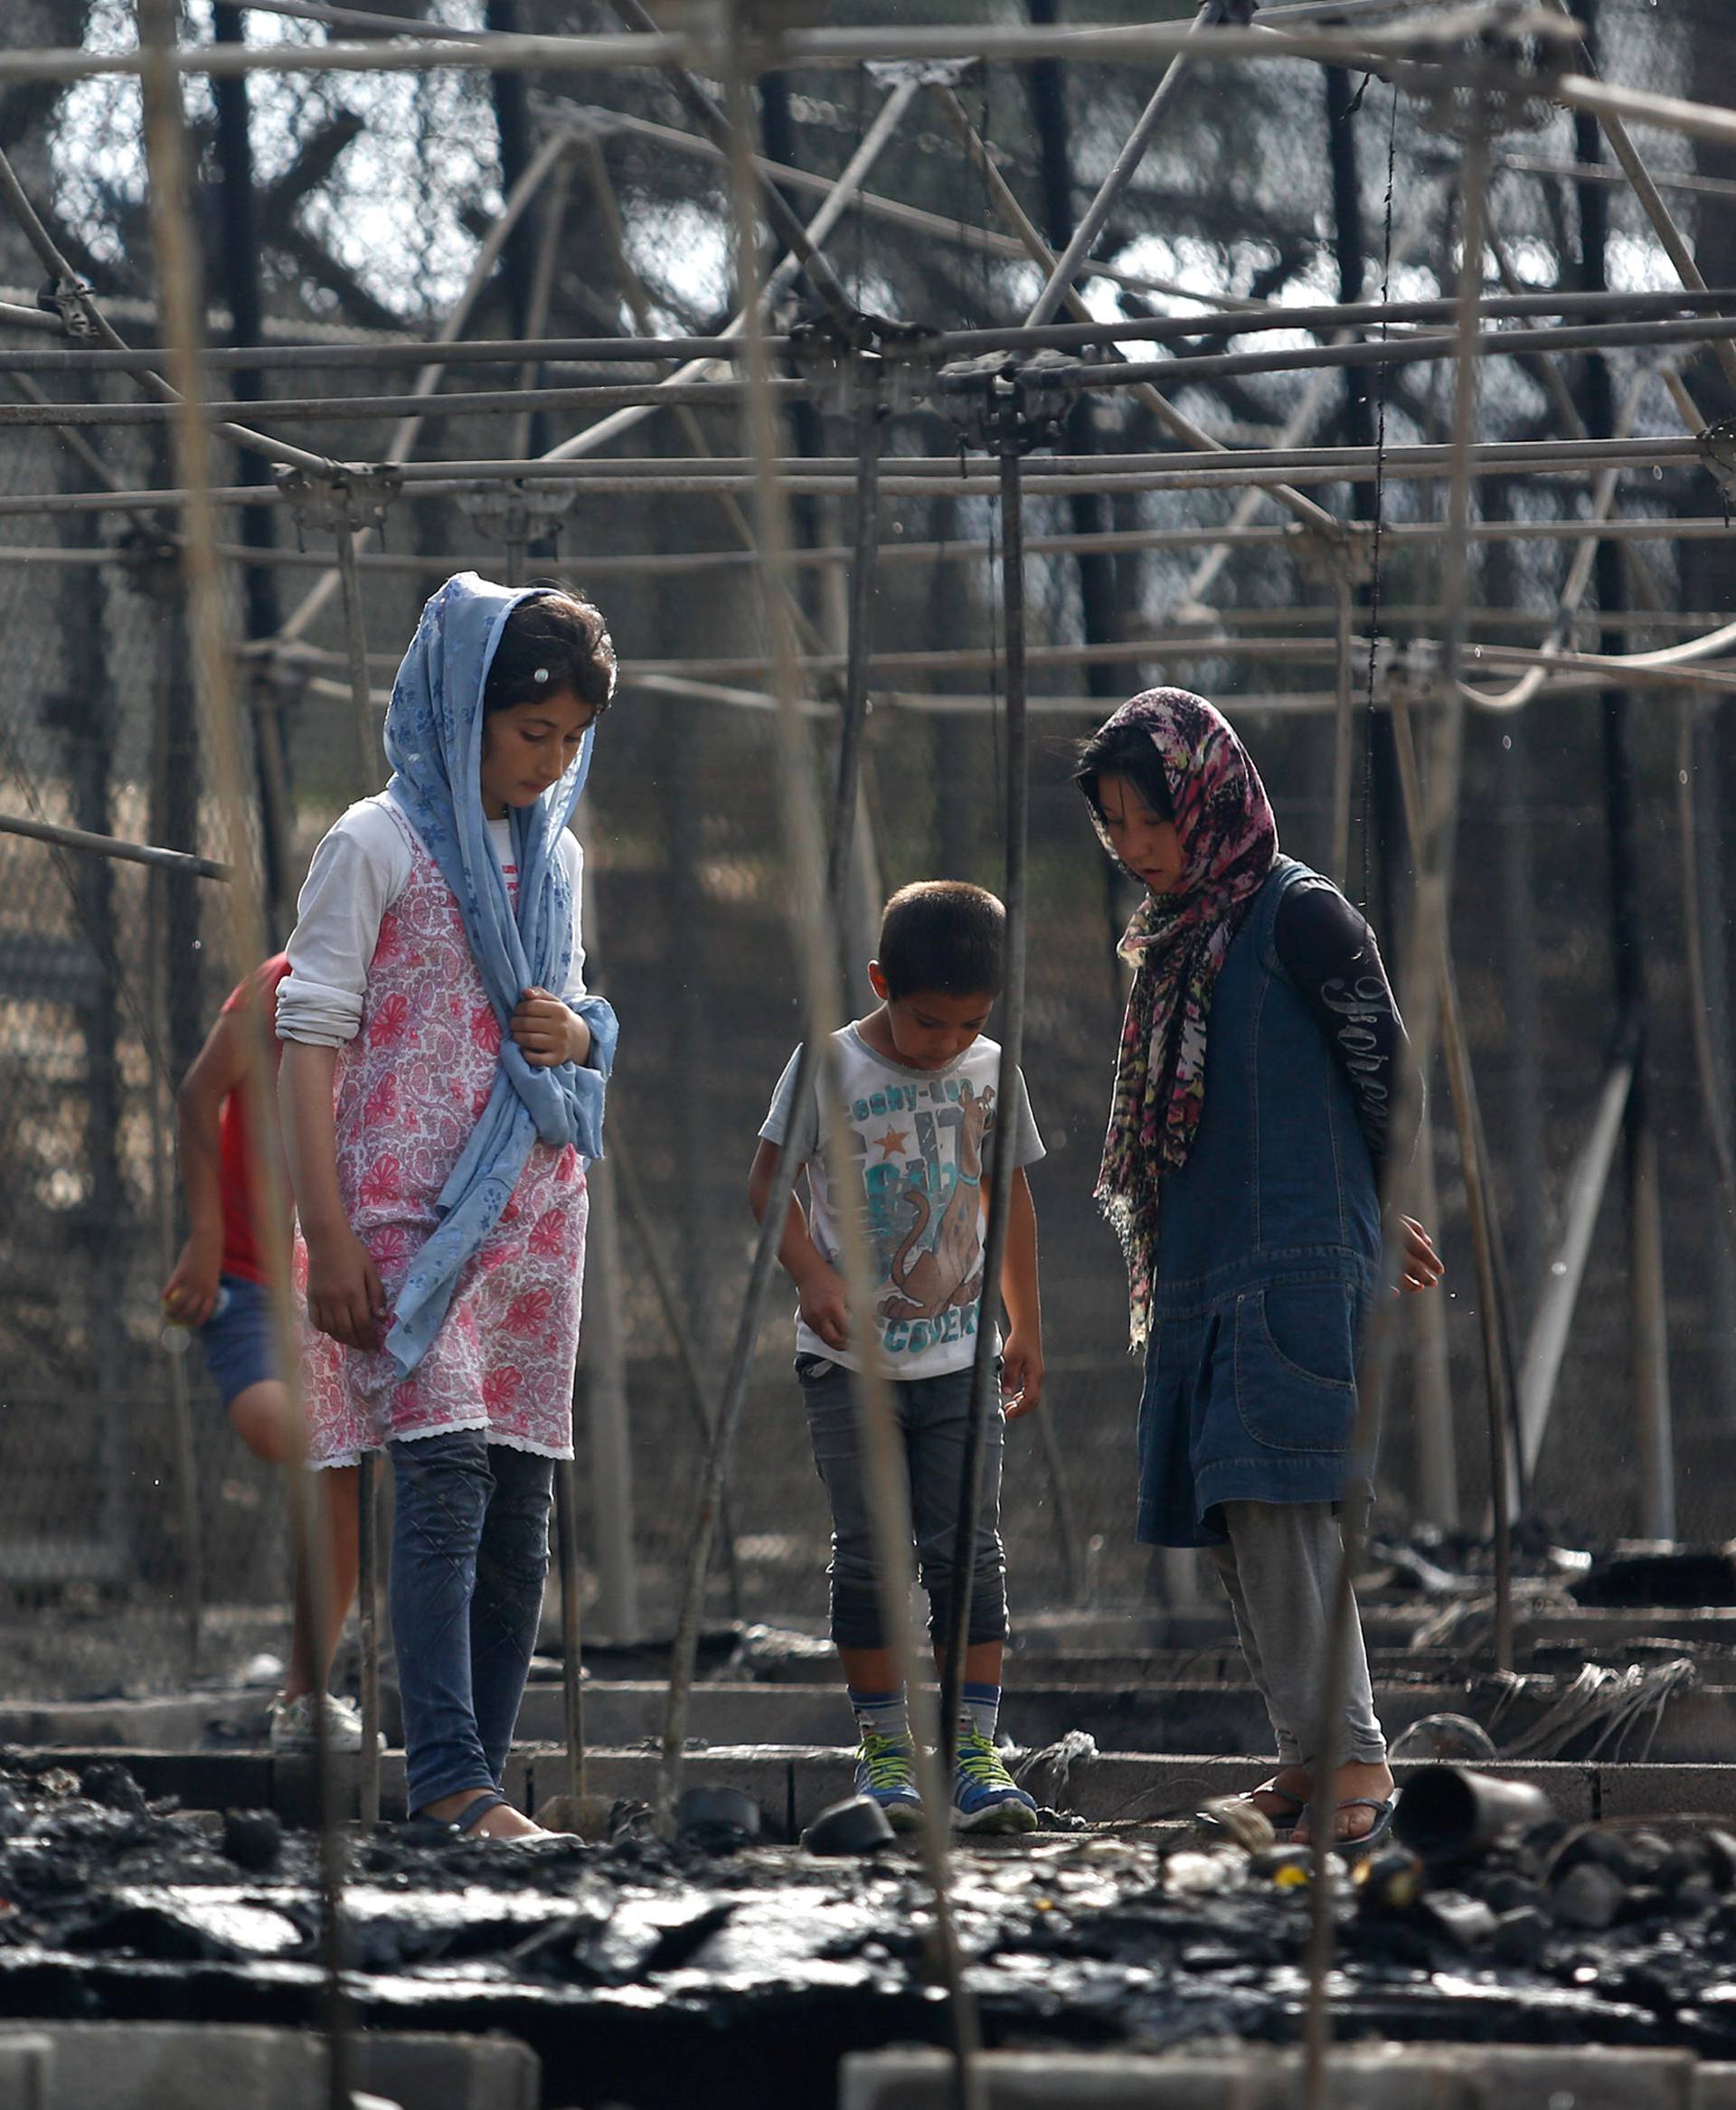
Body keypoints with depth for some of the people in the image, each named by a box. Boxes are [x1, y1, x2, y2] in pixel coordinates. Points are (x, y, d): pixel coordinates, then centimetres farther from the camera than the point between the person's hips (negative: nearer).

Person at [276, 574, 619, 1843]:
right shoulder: (380, 845, -4)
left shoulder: (557, 856, 16)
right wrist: (327, 1235, -14)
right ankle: (450, 1780, -22)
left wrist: (581, 1032, 1)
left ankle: (476, 1792, 6)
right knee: (445, 1474, -18)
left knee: (521, 1508, 3)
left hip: (535, 1204, 7)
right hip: (413, 1202, -7)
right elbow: (311, 1036, -7)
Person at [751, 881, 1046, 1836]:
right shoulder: (831, 1066, -6)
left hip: (957, 1357, 2)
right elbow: (768, 1182, -1)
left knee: (969, 1551, -4)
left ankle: (975, 1755, -4)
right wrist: (812, 1274, -17)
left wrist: (1026, 1327, 16)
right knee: (866, 1556, 0)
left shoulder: (992, 1073, 4)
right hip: (849, 1358, -2)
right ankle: (883, 1750, 8)